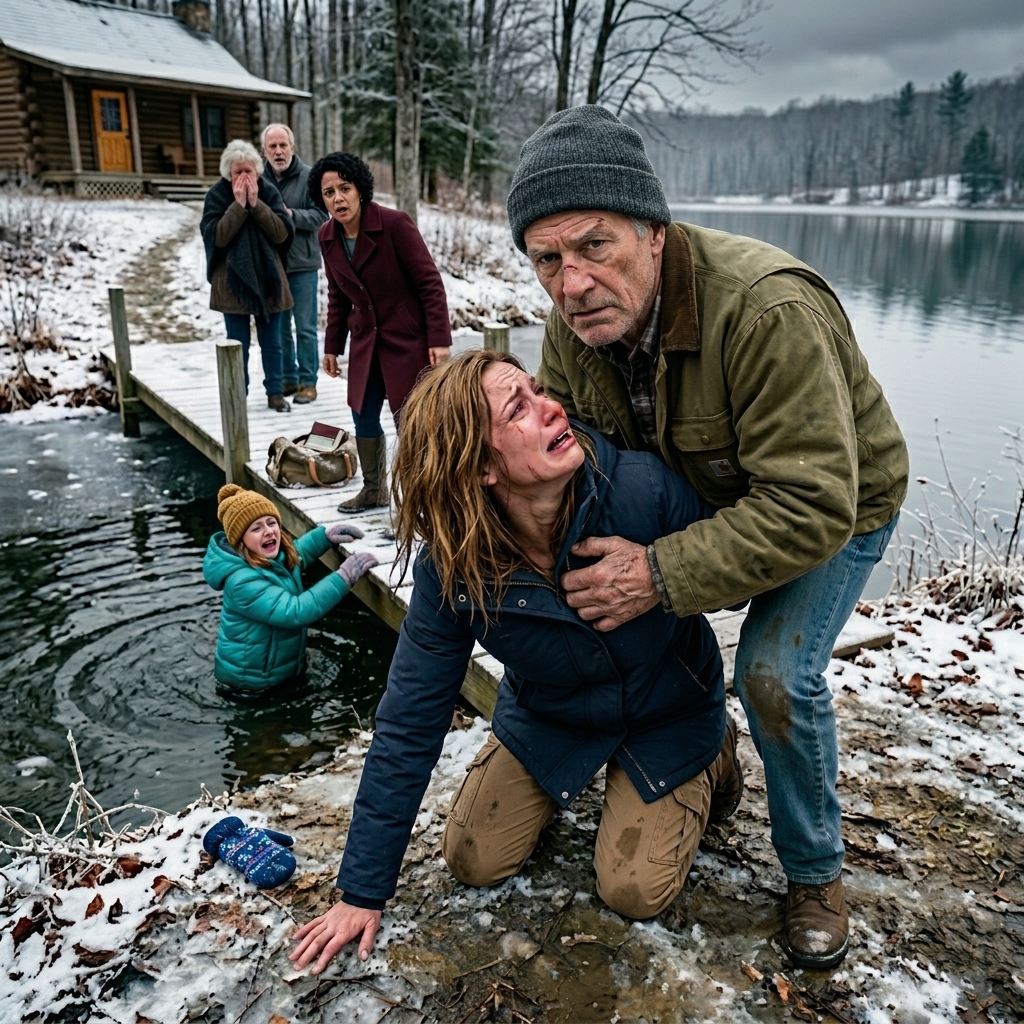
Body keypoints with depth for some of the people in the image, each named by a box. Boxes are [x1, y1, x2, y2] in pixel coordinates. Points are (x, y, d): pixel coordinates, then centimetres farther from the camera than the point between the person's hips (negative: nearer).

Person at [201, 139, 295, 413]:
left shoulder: (269, 193, 1)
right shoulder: (216, 196, -4)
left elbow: (282, 233, -9)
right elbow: (217, 236, -15)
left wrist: (256, 204, -17)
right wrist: (239, 205, -18)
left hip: (268, 278, 2)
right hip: (233, 281, -2)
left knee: (271, 342, 9)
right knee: (238, 344, 4)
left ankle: (275, 392, 20)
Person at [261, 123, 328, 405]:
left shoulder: (309, 177, -6)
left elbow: (320, 215, -10)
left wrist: (292, 215, -21)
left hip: (302, 264, -3)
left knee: (305, 327, 2)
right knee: (279, 326, 12)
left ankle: (308, 382, 11)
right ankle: (287, 378, 24)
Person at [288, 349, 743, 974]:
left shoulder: (643, 489, -36)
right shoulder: (451, 569, -28)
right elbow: (409, 724, -19)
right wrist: (363, 891, -14)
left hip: (669, 711, -2)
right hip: (551, 716, 2)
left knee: (636, 892, -4)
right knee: (473, 863, 5)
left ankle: (715, 755, 21)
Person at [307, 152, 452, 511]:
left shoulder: (394, 223, -16)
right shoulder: (327, 236, 1)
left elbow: (430, 282, -15)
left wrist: (439, 340, -19)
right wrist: (332, 346, 15)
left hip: (408, 339, -6)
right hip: (366, 340, 6)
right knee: (364, 417, 12)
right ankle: (374, 490, 31)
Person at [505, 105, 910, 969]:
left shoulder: (768, 309, -40)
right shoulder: (574, 320, -16)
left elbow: (810, 509, -40)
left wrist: (662, 575, -41)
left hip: (836, 504, -6)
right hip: (706, 495, 7)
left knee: (776, 673, -21)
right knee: (640, 620, 0)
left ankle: (816, 873, 9)